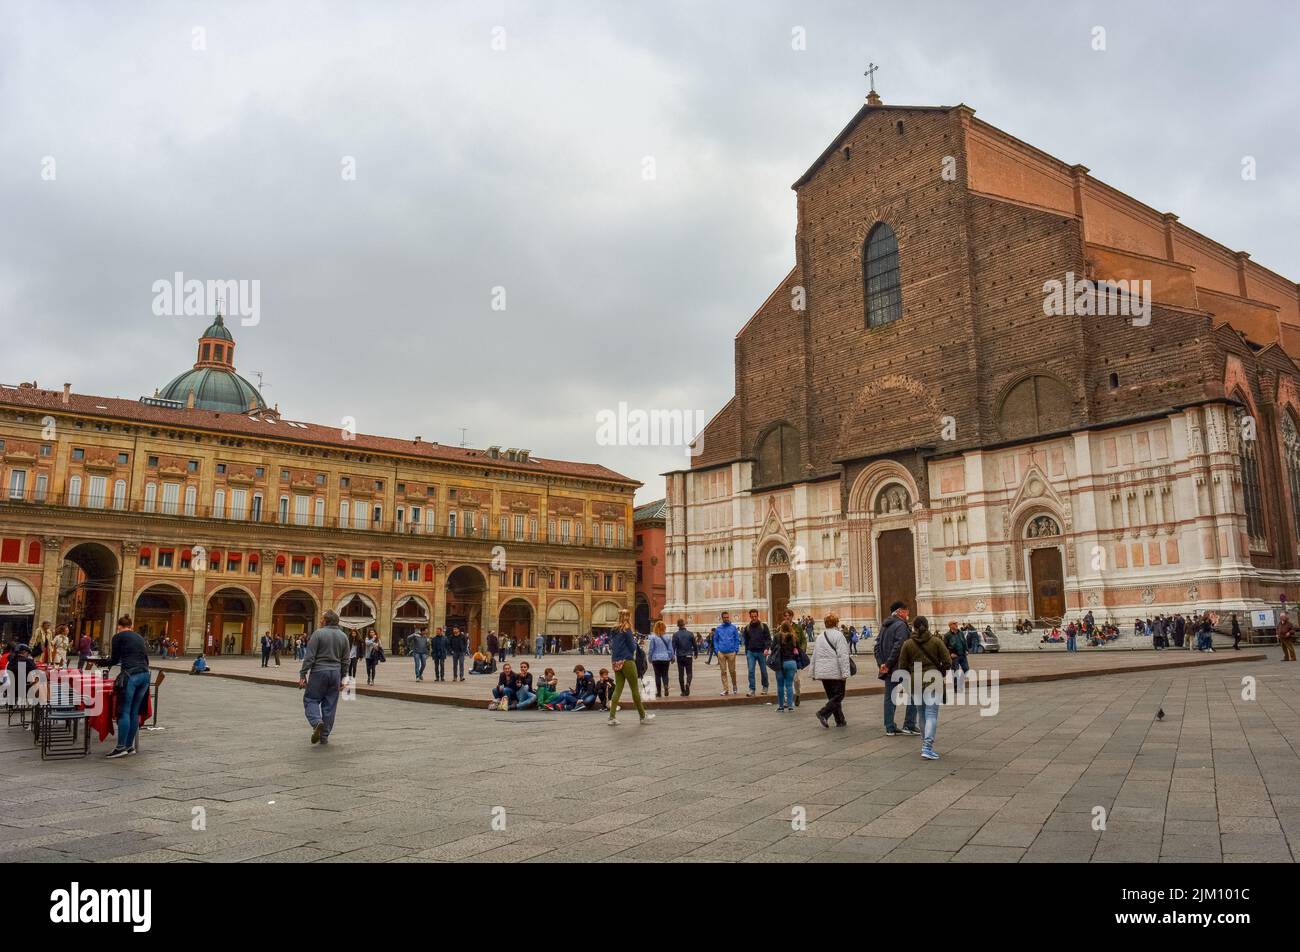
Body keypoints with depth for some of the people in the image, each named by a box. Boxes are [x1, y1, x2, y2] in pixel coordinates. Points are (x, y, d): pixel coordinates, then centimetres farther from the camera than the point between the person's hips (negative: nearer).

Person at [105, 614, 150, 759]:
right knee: (135, 712, 10)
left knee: (124, 711, -4)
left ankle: (121, 747, -6)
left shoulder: (118, 637, 6)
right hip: (145, 674, 6)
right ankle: (130, 746, 13)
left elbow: (115, 659, 8)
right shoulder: (139, 637, 22)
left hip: (131, 675, -6)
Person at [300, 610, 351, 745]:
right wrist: (341, 678, 19)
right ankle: (324, 736, 11)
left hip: (319, 672, -4)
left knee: (310, 699, 7)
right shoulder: (344, 636, 9)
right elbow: (345, 661, 11)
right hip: (335, 673, 4)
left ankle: (317, 722, -18)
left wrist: (303, 674, -7)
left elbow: (309, 657, -11)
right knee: (330, 705, 9)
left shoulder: (318, 633, -7)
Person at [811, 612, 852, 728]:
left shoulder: (819, 637, 14)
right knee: (838, 696, -2)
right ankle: (824, 713, -19)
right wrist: (845, 673, -16)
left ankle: (840, 720, 15)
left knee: (832, 696, 14)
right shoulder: (838, 635, -8)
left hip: (822, 672, 7)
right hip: (835, 672, -7)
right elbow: (842, 655, -15)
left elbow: (814, 656, 17)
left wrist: (813, 673, 21)